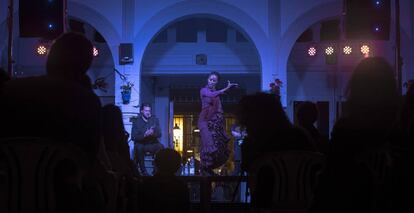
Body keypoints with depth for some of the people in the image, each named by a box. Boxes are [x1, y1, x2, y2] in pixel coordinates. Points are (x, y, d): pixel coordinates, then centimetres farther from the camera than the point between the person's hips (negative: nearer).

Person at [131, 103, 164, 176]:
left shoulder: (155, 120, 5)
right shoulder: (136, 121, -1)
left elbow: (159, 134, 0)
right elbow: (133, 137, -9)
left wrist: (153, 133, -23)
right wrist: (144, 135, -25)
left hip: (152, 144, 1)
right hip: (141, 144, -1)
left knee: (160, 147, -29)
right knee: (139, 147, -35)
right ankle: (143, 170, -23)